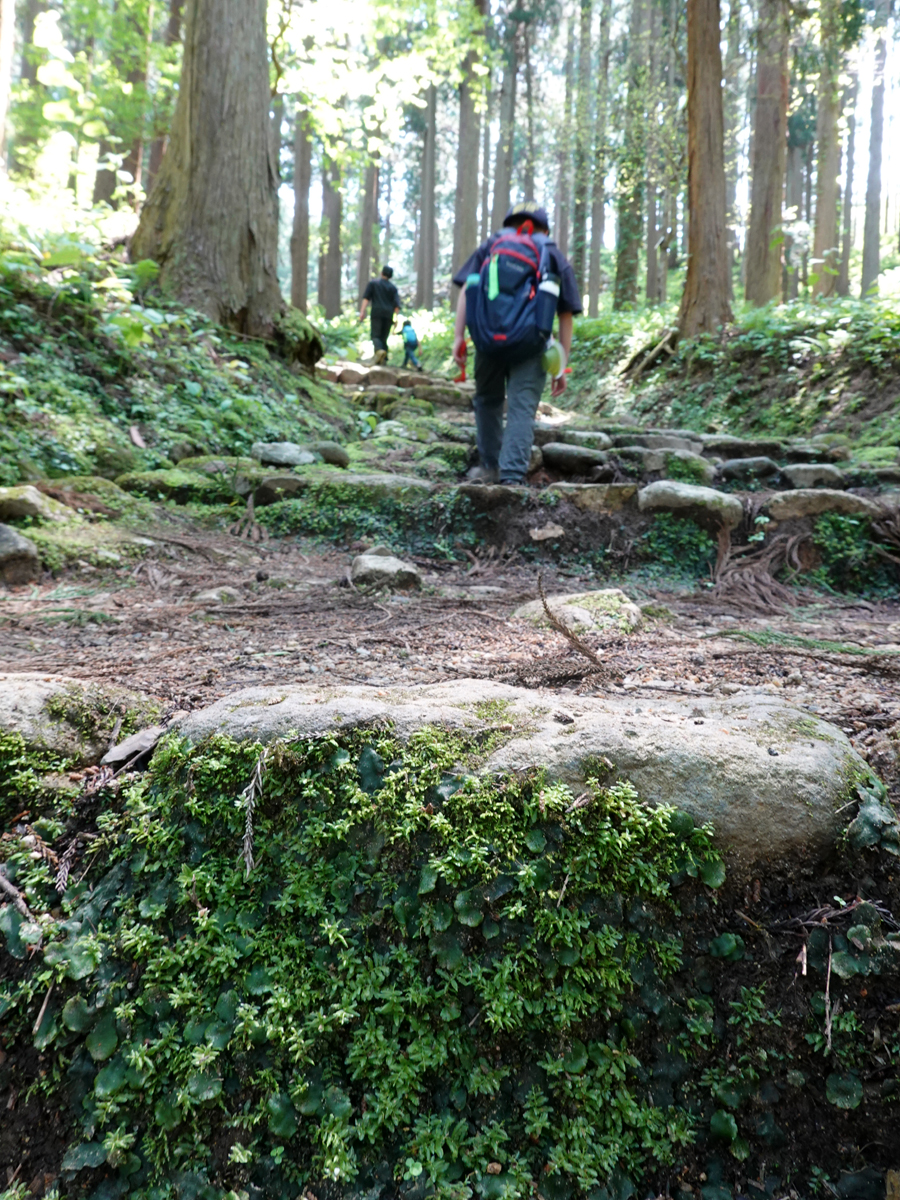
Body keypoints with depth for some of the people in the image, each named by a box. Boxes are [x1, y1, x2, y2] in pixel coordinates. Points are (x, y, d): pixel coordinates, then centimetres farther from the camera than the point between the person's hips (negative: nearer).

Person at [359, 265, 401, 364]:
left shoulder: (372, 283, 9)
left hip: (376, 313, -2)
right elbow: (397, 304, 3)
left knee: (376, 336, -6)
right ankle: (384, 359, 0)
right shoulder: (393, 288, 14)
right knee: (384, 338, 10)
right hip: (388, 314, 2)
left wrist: (362, 312, -7)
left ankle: (379, 350, -36)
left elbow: (366, 298, -2)